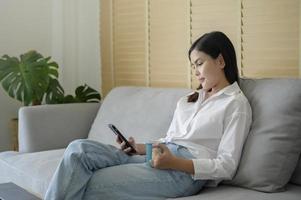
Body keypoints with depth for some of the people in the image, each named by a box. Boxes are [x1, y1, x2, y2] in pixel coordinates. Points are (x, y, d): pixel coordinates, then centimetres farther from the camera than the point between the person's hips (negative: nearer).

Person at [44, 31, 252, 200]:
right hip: (160, 158, 8)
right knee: (79, 148, -16)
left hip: (186, 171, -7)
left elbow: (227, 166, -6)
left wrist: (175, 162, -19)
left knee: (93, 183, -25)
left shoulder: (236, 104, 3)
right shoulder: (188, 100, 27)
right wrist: (139, 148, 2)